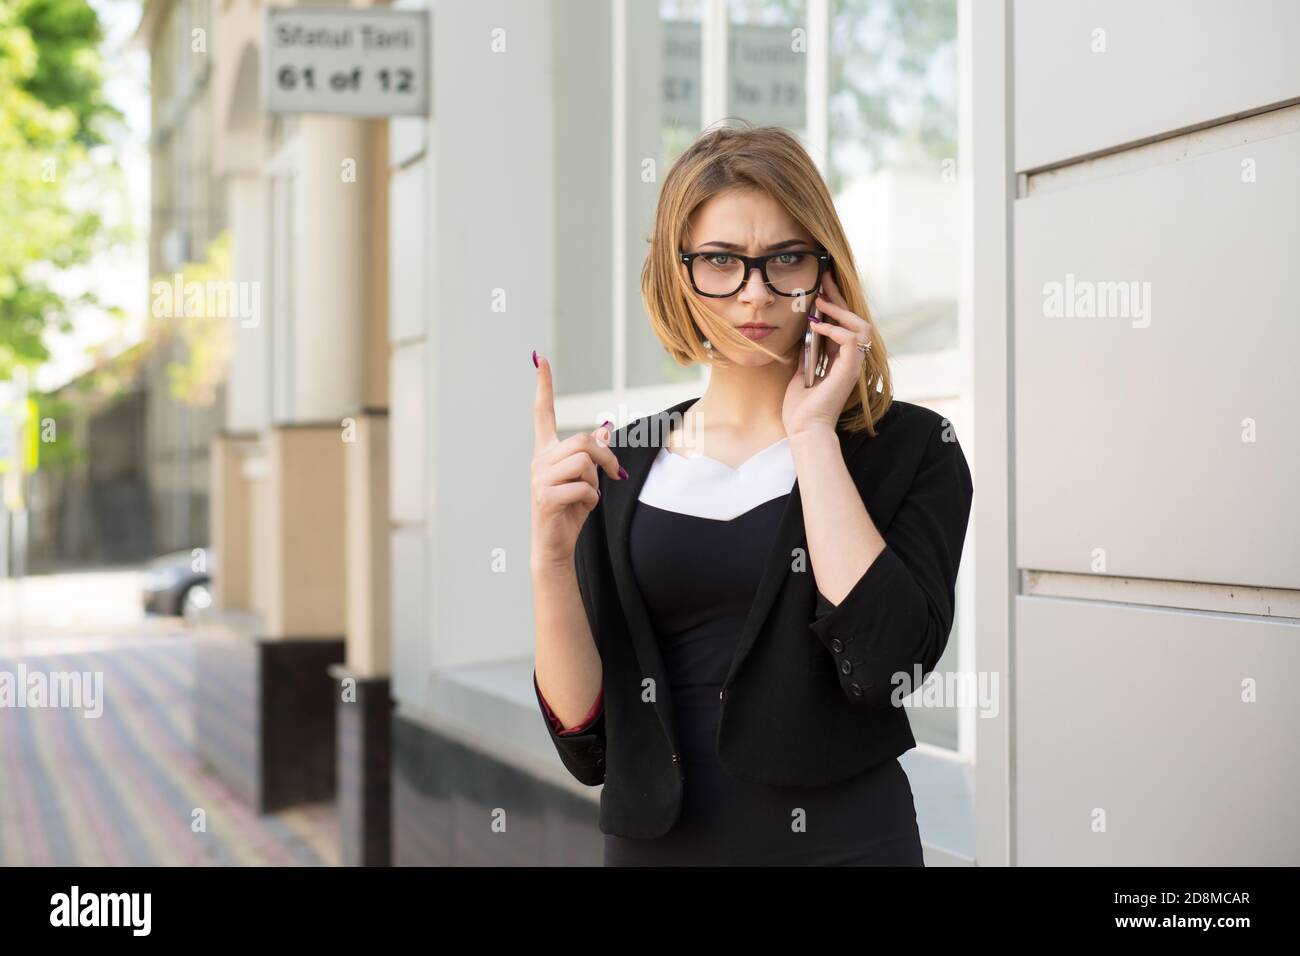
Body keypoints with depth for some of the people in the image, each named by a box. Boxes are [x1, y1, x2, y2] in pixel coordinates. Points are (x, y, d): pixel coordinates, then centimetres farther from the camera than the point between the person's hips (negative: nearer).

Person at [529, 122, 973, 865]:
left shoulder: (910, 447, -6)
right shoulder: (624, 463, 1)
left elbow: (887, 667, -23)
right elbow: (587, 743, -4)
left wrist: (812, 431, -16)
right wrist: (552, 557, -19)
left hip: (840, 839, -2)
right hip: (652, 843, 3)